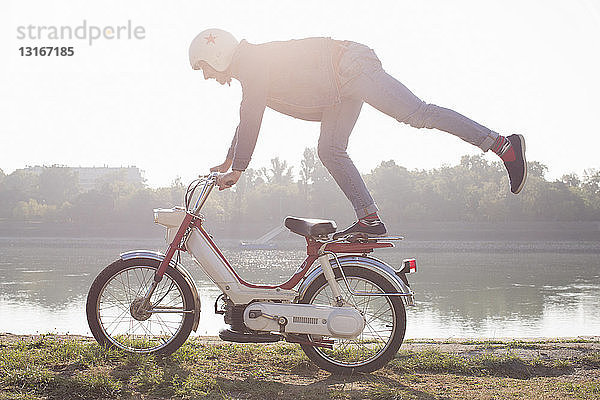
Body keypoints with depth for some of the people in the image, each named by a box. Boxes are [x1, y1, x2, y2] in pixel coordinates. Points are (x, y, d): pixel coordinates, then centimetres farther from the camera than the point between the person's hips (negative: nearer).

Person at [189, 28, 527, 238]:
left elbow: (252, 120, -16)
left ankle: (503, 144, -20)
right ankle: (370, 220, 3)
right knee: (330, 150, 5)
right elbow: (248, 120, 33)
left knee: (417, 113, -18)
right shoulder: (251, 67, 21)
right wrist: (227, 162, 38)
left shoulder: (254, 63, -10)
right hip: (342, 88, 10)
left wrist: (237, 170, -9)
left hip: (350, 66, -10)